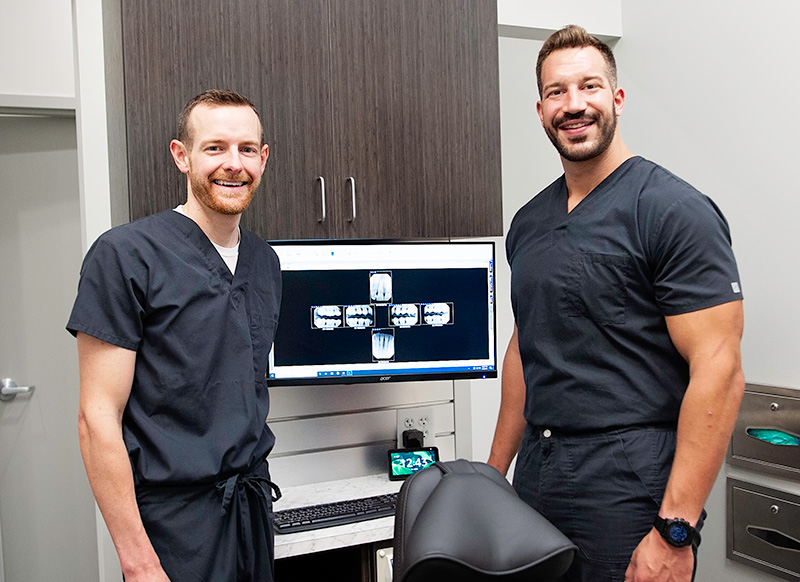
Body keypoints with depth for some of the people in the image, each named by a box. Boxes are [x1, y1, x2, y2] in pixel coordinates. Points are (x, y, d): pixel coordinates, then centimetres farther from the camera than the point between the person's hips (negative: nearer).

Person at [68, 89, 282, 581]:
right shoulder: (126, 255, -13)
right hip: (175, 518, -6)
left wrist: (252, 474, 10)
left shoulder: (265, 262, 7)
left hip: (254, 503, 6)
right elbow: (99, 417, -16)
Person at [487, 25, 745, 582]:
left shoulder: (674, 210, -12)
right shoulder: (529, 222, 9)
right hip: (536, 477, 6)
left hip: (628, 491, -6)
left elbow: (719, 370, -17)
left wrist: (675, 533, -20)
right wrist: (495, 472, 15)